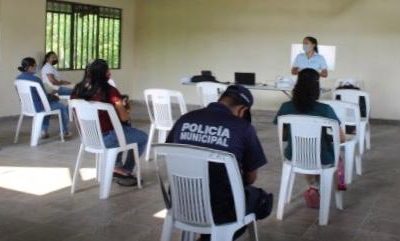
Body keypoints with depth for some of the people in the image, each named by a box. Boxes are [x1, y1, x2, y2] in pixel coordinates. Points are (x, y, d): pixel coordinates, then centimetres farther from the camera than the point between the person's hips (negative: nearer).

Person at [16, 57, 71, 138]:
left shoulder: (19, 78, -2)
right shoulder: (35, 79, -28)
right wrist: (53, 97, 2)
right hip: (38, 107, -8)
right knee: (63, 107, 16)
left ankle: (44, 131, 35)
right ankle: (66, 132, 32)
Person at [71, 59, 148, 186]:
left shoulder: (79, 90, -1)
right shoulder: (110, 91, -20)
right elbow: (124, 117, -16)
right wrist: (125, 108, 7)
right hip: (106, 137, -7)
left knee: (122, 131, 35)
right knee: (143, 138, 17)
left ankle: (117, 166, 35)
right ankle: (124, 171, 27)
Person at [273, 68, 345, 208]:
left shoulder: (286, 108, -13)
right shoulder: (325, 110, -21)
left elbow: (283, 135, 2)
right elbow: (342, 139, -13)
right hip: (322, 160, -2)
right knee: (335, 155, 34)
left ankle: (313, 188, 43)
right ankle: (315, 189, 26)